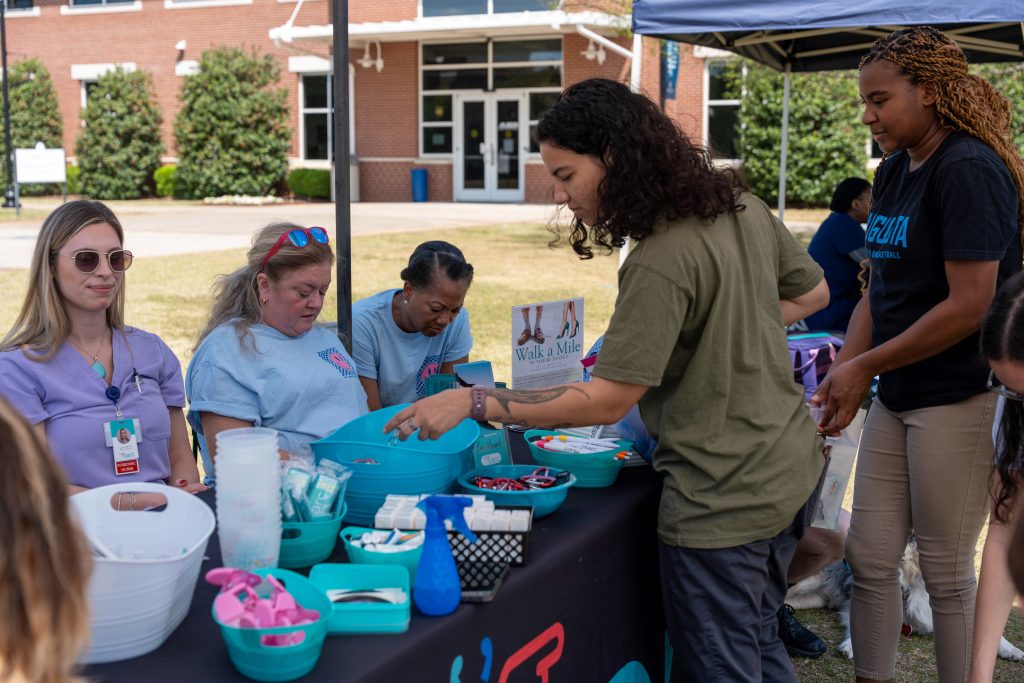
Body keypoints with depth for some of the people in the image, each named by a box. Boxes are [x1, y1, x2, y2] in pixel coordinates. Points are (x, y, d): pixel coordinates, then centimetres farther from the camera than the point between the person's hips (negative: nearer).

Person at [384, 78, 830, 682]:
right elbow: (812, 293, 15)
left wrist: (472, 401, -20)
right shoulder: (741, 206, 2)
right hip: (792, 467, 9)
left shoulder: (660, 263, -25)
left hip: (724, 502, -9)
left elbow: (604, 402, -24)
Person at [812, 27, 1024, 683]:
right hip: (897, 398, 8)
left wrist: (865, 366, -14)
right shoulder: (894, 171, 9)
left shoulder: (970, 169, -15)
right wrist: (841, 377, -1)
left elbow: (970, 306, -21)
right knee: (870, 558, 11)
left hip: (960, 400, -8)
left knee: (947, 573, 4)